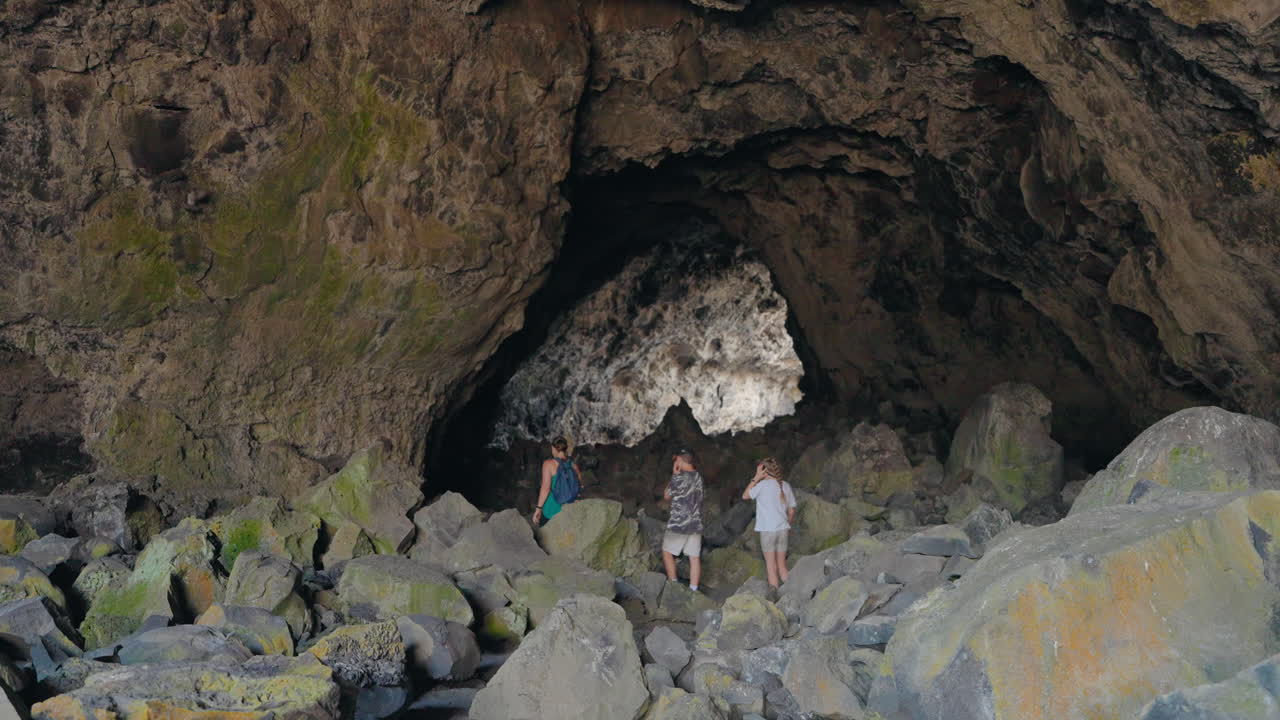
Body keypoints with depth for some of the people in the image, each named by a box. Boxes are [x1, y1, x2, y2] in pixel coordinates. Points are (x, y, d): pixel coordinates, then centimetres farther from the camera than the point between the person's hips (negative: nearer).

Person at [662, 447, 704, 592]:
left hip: (678, 524, -5)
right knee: (694, 557, 5)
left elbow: (667, 495, 2)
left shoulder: (678, 477, -14)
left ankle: (673, 583, 7)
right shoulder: (698, 477, 5)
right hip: (696, 524, 5)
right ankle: (693, 589, 4)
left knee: (667, 552, 11)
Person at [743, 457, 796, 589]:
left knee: (771, 566, 1)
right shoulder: (785, 486, 6)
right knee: (782, 566, 14)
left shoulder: (763, 485, -9)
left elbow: (745, 496, 6)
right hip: (782, 530, 5)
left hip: (767, 530, -5)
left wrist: (756, 478, 2)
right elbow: (792, 511, 9)